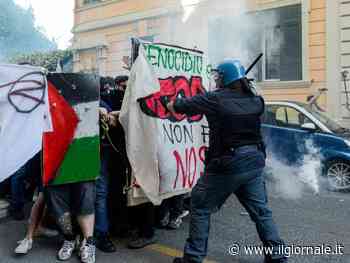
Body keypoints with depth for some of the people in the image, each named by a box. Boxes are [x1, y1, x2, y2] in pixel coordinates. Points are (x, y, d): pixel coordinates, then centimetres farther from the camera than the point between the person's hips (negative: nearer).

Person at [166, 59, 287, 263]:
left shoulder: (215, 99, -10)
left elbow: (175, 106, -2)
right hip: (254, 162, 6)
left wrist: (172, 104, 20)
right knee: (261, 210, 17)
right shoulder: (255, 100, 4)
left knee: (201, 207, 9)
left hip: (227, 164, -5)